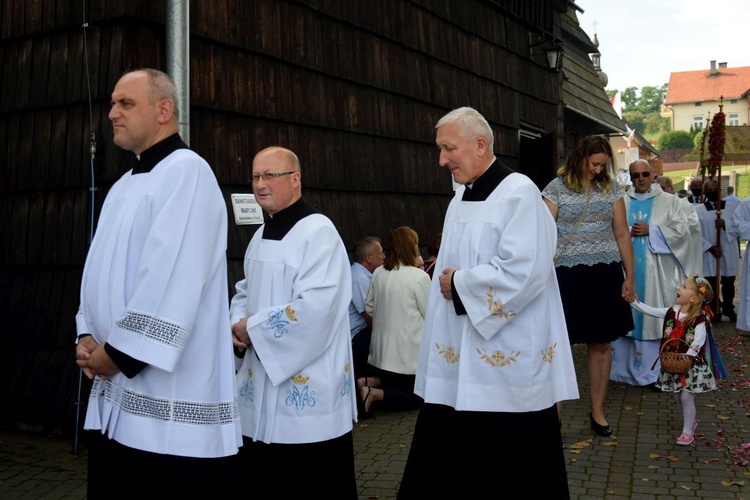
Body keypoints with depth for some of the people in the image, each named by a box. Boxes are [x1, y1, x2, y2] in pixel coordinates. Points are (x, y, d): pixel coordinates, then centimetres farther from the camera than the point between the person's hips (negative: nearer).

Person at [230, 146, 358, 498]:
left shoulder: (318, 232, -14)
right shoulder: (260, 236, 13)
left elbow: (315, 308, -24)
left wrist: (252, 328, -15)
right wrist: (236, 326, -1)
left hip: (308, 392, -8)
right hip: (260, 389, 9)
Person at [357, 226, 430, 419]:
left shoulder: (378, 273, 2)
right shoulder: (419, 276, -17)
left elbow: (369, 307, 12)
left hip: (382, 350, 6)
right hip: (407, 353, -6)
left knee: (392, 384, 30)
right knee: (416, 398, 12)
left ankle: (368, 383, 2)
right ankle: (374, 394, -9)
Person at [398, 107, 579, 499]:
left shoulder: (519, 193, -12)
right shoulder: (461, 197, 13)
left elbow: (522, 274, -23)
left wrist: (458, 285, -13)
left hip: (507, 364, -8)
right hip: (459, 360, 8)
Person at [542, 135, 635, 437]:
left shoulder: (611, 188, 7)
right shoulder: (556, 188, -2)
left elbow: (622, 235, 9)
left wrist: (630, 276, 7)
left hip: (604, 275, 3)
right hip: (567, 275, -3)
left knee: (601, 344, 8)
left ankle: (597, 411, 21)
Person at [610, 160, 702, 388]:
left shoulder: (669, 202, 6)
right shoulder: (621, 203, 11)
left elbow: (686, 227, -6)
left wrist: (651, 231, -10)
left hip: (656, 273, -2)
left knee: (654, 316, -4)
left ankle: (655, 370, 2)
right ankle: (624, 367, 13)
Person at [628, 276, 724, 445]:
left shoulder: (700, 319, -17)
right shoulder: (672, 312, 0)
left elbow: (697, 343, -23)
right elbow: (650, 310, 5)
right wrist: (634, 301, 0)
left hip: (691, 364, -6)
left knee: (686, 397, -4)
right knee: (677, 397, 15)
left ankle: (687, 432, 8)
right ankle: (691, 421, 38)